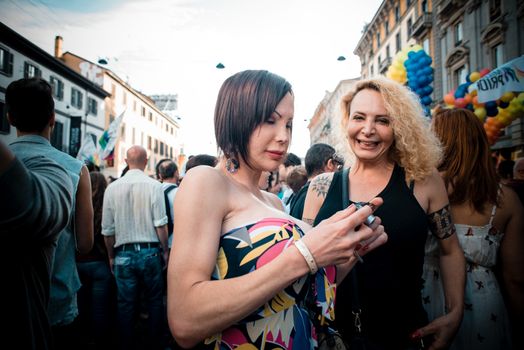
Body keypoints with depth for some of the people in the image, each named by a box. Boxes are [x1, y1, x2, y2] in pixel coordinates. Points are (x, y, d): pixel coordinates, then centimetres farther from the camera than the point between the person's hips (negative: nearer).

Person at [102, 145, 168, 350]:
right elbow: (161, 224, -10)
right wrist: (165, 250, 2)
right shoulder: (154, 186, -8)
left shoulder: (113, 188, 0)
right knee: (155, 301, 13)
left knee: (125, 304, 12)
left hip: (123, 254, 2)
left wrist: (111, 256, 15)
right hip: (150, 251, -2)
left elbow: (108, 230, 4)